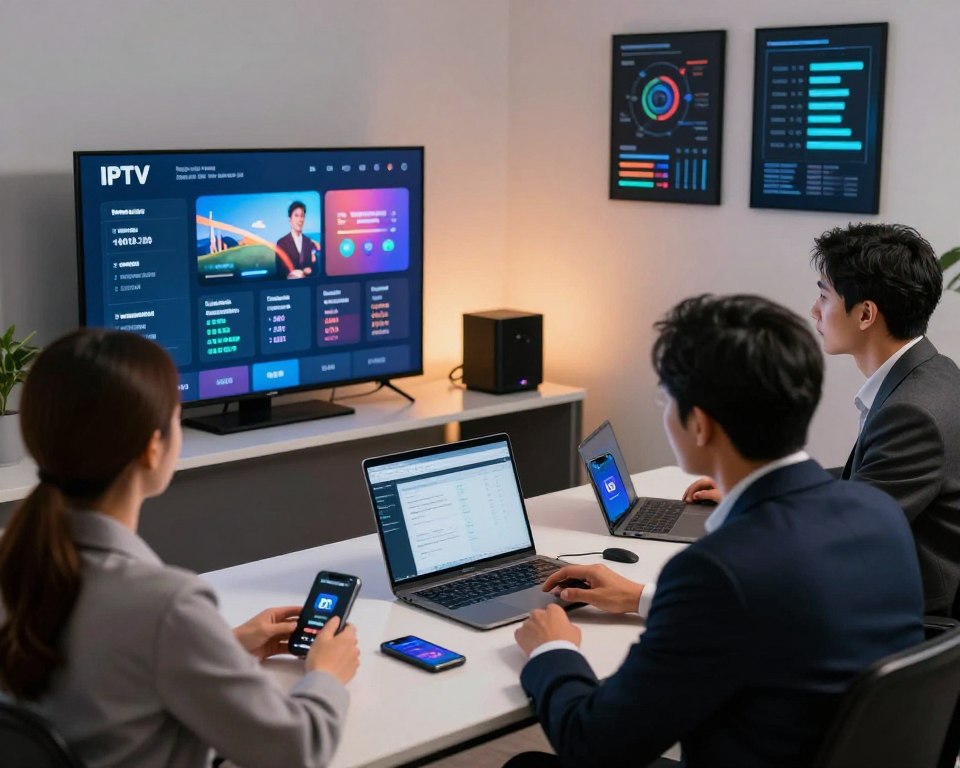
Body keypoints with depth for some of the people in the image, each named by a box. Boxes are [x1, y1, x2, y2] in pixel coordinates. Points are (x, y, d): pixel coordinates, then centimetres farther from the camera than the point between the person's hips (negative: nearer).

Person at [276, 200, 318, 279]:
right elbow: (280, 270, -2)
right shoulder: (282, 243, 1)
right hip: (289, 282, -2)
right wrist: (291, 274, -16)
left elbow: (315, 268, 10)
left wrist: (308, 271, -9)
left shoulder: (310, 243, 10)